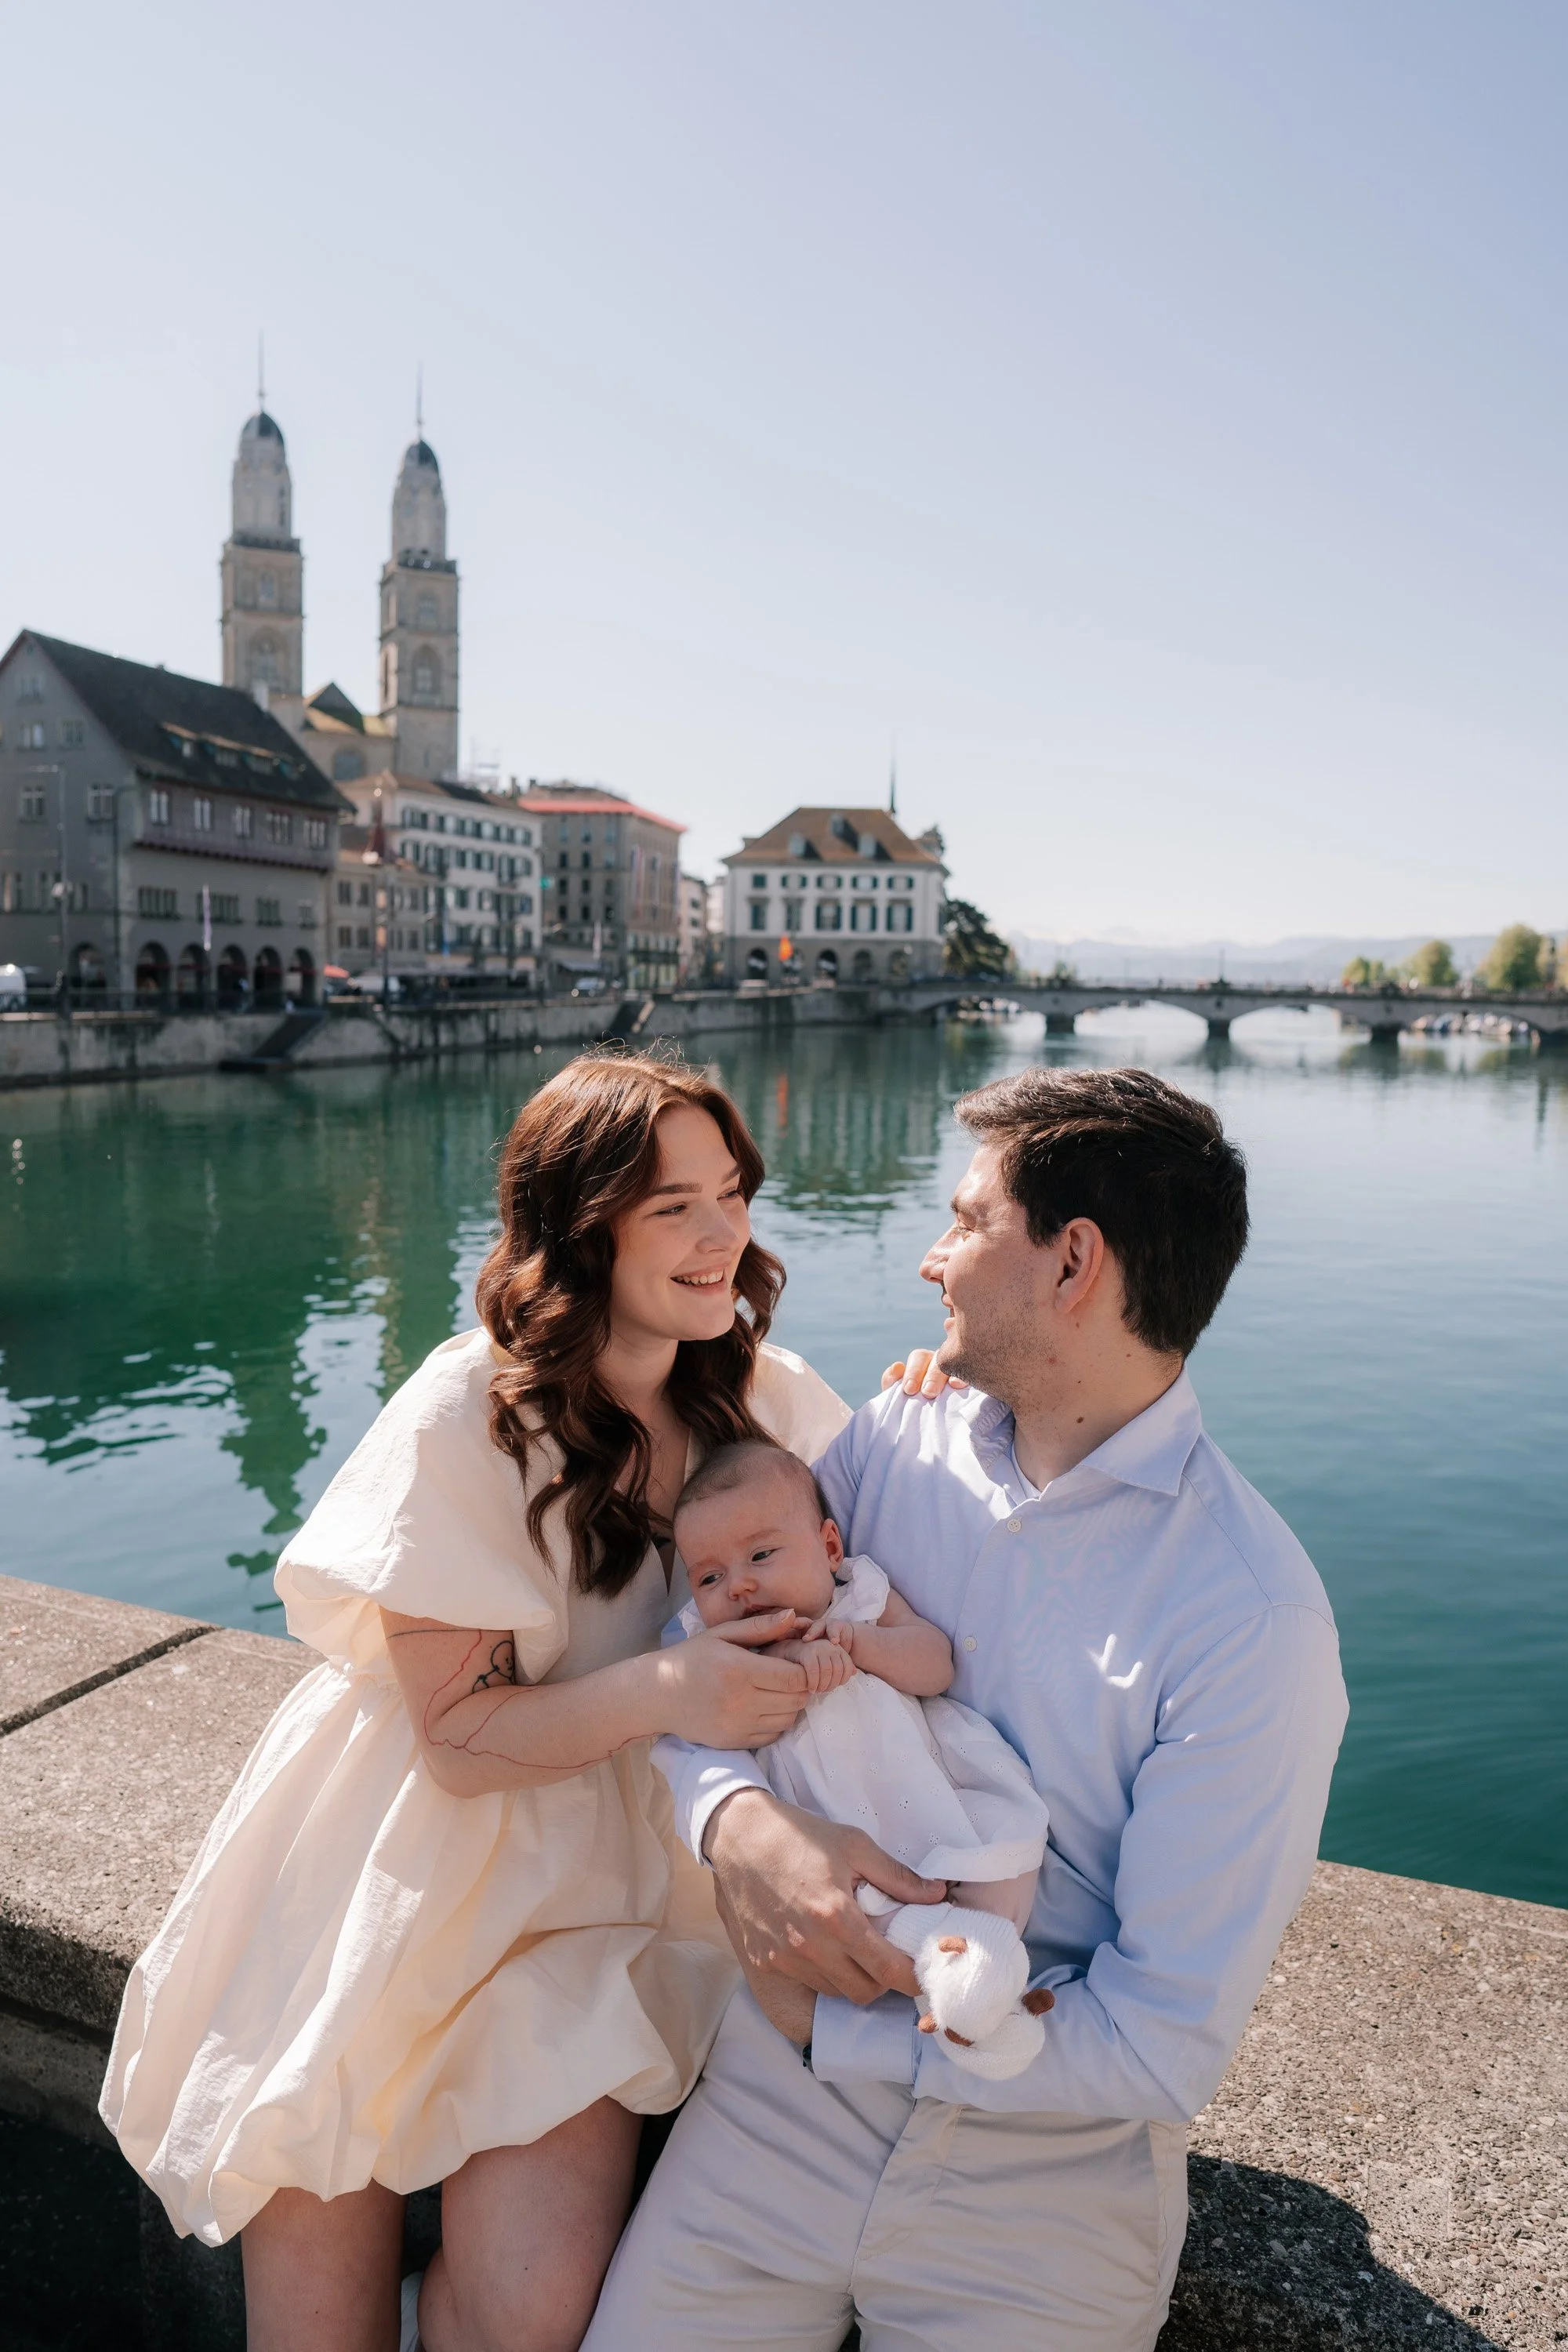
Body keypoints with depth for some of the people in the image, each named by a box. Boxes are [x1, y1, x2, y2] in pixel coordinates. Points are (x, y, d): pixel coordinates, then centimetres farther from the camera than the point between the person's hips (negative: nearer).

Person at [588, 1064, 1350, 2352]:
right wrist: (735, 1821, -23)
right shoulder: (902, 1435, -6)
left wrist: (828, 2027, -15)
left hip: (1041, 2191, -3)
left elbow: (1166, 2043, -19)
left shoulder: (1252, 1619, -21)